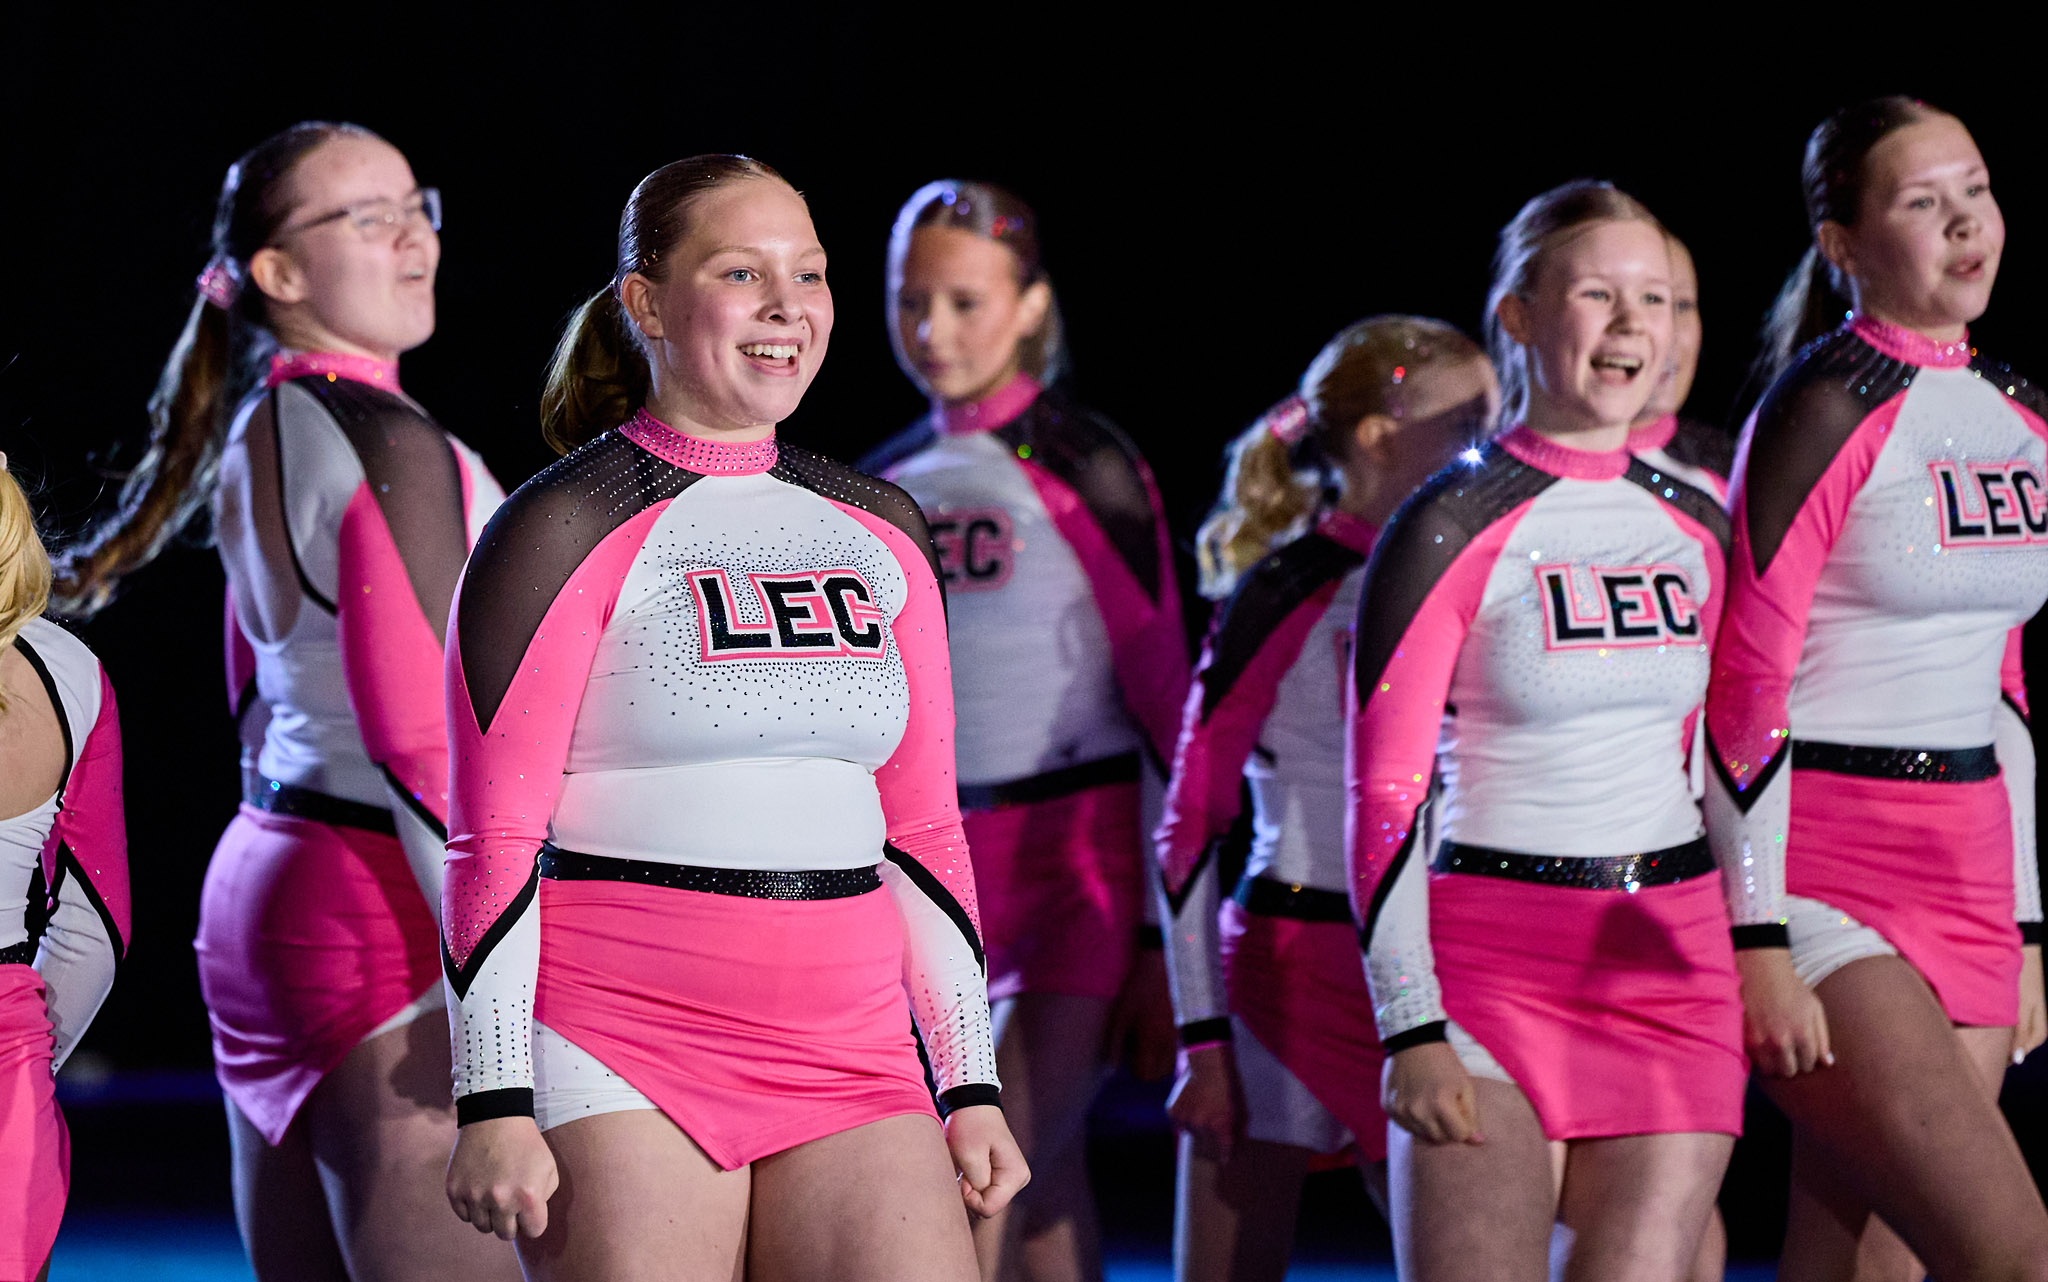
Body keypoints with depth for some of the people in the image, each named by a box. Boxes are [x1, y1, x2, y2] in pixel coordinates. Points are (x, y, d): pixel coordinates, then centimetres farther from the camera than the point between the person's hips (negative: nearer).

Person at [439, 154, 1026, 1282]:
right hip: (619, 1057, -4)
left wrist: (972, 1089, 14)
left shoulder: (878, 534, 15)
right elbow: (492, 840, -6)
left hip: (849, 1061, 4)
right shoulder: (564, 532, -1)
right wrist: (493, 1106, -12)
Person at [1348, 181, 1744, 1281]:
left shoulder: (1698, 528, 11)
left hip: (1672, 964, 4)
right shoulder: (1452, 529, -5)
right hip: (1489, 964, -4)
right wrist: (1412, 1028, -15)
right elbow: (1381, 793, -8)